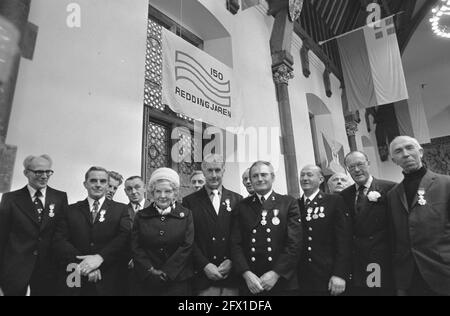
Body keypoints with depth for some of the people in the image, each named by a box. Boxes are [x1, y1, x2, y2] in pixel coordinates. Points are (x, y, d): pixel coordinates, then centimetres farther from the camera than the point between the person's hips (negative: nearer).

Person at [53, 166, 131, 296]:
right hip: (75, 281, 2)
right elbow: (59, 240, -3)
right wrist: (83, 265, -16)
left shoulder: (121, 209, 2)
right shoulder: (71, 210, 7)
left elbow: (125, 237, -10)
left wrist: (100, 257, -23)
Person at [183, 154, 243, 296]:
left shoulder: (237, 200, 5)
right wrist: (205, 265, -10)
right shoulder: (190, 201, 0)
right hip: (204, 277, -1)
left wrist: (232, 261, -6)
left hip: (232, 276, 1)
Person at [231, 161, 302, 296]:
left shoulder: (289, 203, -2)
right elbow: (235, 244, 0)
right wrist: (246, 274, -11)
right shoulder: (242, 207, 3)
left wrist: (276, 273, -13)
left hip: (282, 282, -1)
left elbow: (295, 244, -7)